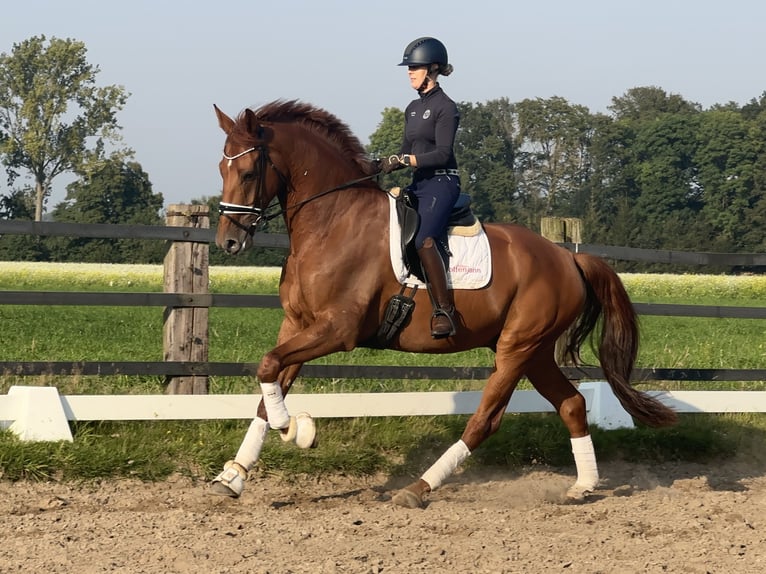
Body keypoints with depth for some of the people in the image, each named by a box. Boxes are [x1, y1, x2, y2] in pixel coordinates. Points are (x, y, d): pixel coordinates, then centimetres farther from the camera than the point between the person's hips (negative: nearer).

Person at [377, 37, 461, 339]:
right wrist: (385, 163, -1)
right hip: (419, 184, 10)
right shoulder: (413, 108, 17)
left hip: (441, 183, -10)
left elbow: (442, 154, -16)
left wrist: (402, 160, -22)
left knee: (423, 239, -30)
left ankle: (444, 311, -31)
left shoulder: (445, 107, -8)